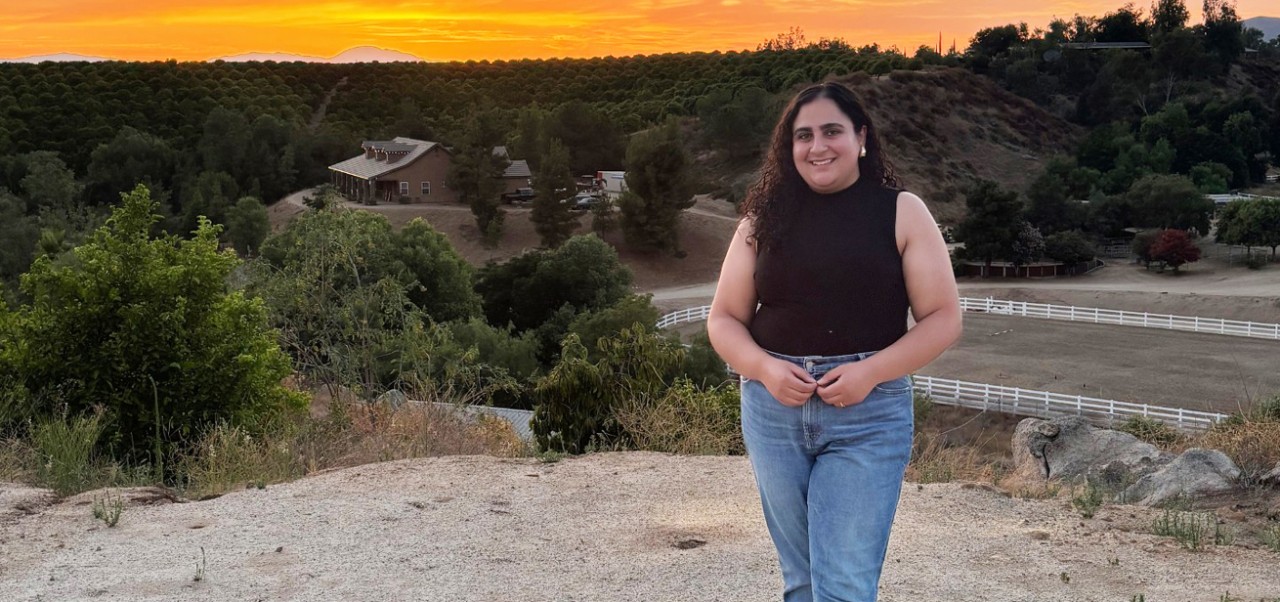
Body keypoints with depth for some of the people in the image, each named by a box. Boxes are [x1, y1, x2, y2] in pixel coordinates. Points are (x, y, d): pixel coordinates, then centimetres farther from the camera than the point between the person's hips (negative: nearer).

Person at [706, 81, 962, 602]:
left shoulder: (900, 212, 0)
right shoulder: (766, 217, 7)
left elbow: (943, 318, -3)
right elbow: (724, 319, 9)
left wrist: (870, 371, -17)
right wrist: (764, 368, -12)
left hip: (869, 415, -3)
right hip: (774, 411, 3)